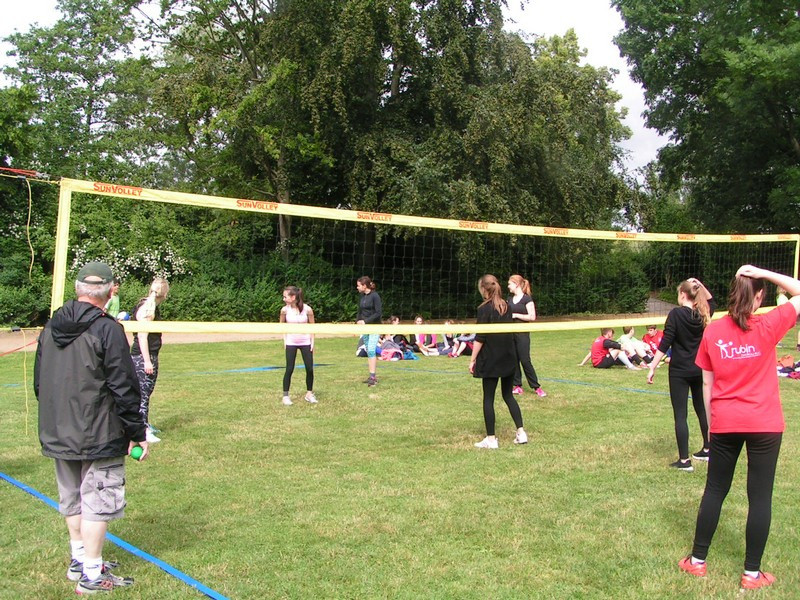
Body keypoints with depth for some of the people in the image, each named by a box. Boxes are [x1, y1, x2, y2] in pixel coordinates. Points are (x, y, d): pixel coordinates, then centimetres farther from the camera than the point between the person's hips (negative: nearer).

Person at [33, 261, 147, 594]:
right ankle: (92, 575, 8)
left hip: (57, 434, 7)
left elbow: (39, 382, 14)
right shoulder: (107, 329, -17)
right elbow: (123, 388, -16)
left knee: (72, 499, 19)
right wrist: (137, 434, -9)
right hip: (99, 438, -7)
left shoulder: (51, 327, 6)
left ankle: (79, 560, 33)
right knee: (98, 502, 2)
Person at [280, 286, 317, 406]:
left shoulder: (307, 309, -11)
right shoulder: (285, 310, -7)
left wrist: (312, 342, -2)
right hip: (291, 343, 0)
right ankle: (285, 396, 6)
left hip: (305, 342, 0)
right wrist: (284, 340, 1)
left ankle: (309, 393, 18)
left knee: (310, 369, 1)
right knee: (289, 369, -3)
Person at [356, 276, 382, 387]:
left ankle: (373, 376, -15)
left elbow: (378, 313, -14)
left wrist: (365, 321, -17)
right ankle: (373, 376, 13)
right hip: (364, 327, 7)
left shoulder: (375, 296, -11)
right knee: (368, 351, 8)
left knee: (371, 350, -15)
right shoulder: (362, 297, 10)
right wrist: (357, 322, 1)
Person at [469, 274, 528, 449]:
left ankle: (491, 439, 5)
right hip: (509, 358, 6)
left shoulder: (485, 309, -13)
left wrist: (472, 360, -8)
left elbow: (480, 338, -14)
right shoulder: (506, 306, 6)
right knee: (508, 395, 16)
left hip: (491, 360, -6)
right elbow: (510, 331, 13)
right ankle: (521, 432, 11)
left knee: (488, 398, 3)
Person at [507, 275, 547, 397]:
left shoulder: (527, 298, -8)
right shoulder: (510, 299, 11)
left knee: (525, 360, -6)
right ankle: (517, 386, 13)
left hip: (522, 333, -6)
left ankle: (536, 387, 3)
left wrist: (515, 315, -16)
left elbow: (532, 317, -14)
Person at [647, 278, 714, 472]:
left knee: (680, 415, -1)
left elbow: (665, 344, -16)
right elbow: (711, 301, 28)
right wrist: (700, 286, 13)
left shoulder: (676, 314, -13)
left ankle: (684, 460, -1)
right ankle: (707, 450, 32)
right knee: (702, 409, 21)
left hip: (679, 371, -6)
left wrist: (652, 368, -12)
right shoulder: (703, 314, 3)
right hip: (700, 370, 6)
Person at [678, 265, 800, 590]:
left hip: (724, 424, 3)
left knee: (714, 490, 15)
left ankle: (697, 560, 23)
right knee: (760, 497, 7)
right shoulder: (768, 326, -11)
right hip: (764, 425, -3)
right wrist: (764, 273, -6)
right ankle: (752, 573, 14)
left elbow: (707, 384, 4)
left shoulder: (712, 331, -2)